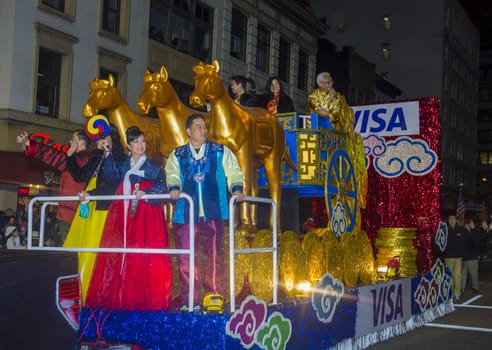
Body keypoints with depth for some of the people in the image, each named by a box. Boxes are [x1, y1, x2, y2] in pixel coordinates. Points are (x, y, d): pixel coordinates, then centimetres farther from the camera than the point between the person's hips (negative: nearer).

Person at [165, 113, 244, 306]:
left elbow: (233, 171, 8)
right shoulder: (178, 155, 14)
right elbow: (172, 174, 3)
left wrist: (236, 188, -9)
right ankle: (189, 301, 8)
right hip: (185, 215, 1)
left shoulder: (220, 152, 13)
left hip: (213, 214, 0)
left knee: (214, 257, -1)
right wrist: (174, 188, -17)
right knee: (186, 259, -1)